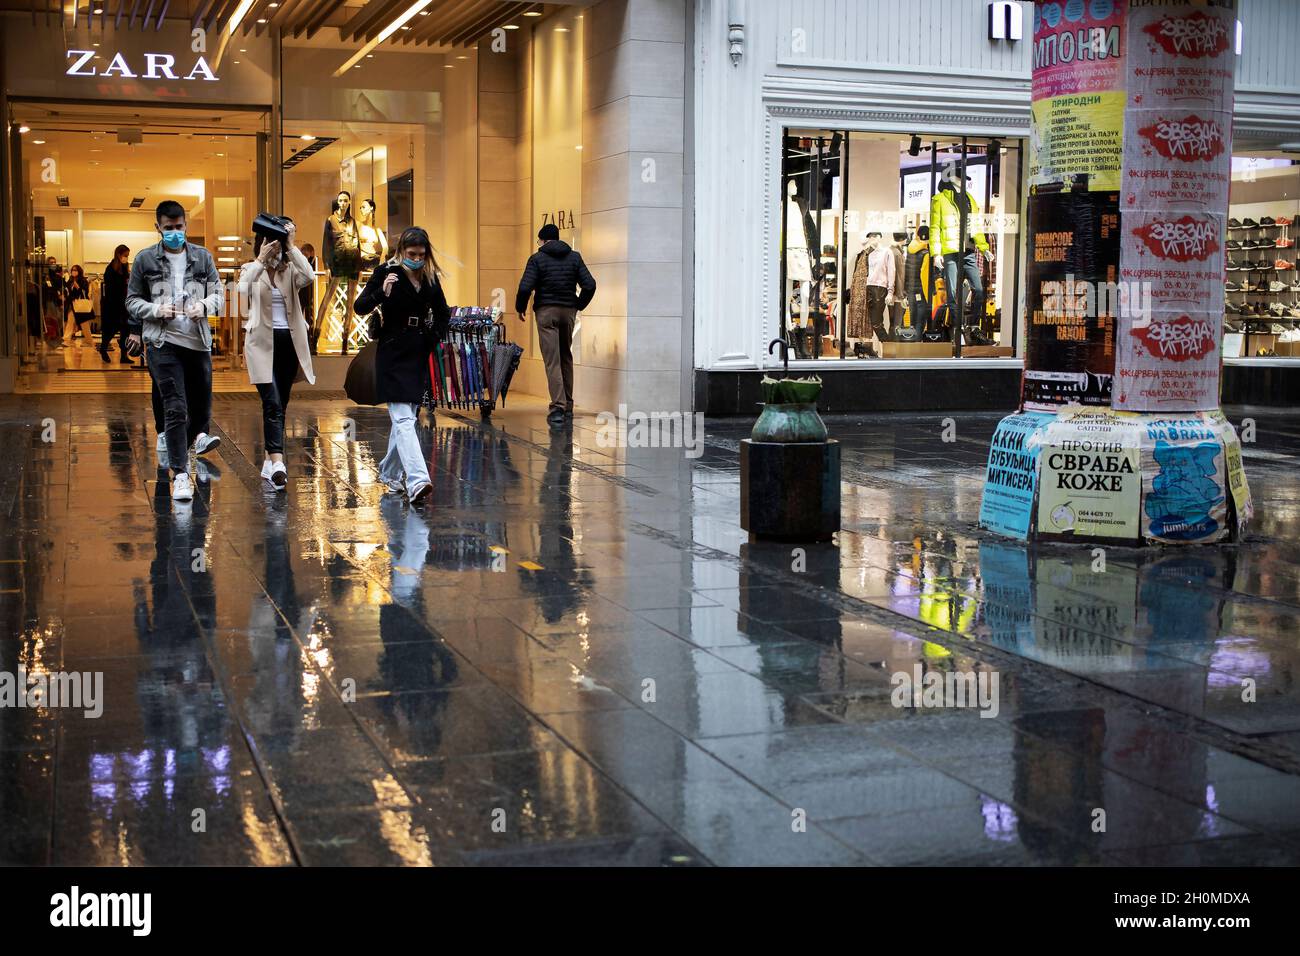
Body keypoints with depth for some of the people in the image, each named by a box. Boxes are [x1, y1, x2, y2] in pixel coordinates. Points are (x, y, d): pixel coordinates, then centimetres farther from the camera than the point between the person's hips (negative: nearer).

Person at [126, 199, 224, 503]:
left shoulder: (202, 257, 10)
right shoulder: (145, 259, 5)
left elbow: (217, 293, 11)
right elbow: (133, 300, 8)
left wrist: (204, 306, -11)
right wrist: (156, 310, -12)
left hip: (198, 340, 3)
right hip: (162, 341, -3)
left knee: (202, 405, 12)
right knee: (175, 408, -11)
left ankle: (192, 436, 45)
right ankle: (180, 474, -11)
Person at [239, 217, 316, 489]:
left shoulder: (290, 270, 9)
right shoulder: (251, 270, 4)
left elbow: (308, 276, -15)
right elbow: (243, 290, -20)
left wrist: (291, 246, -17)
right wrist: (261, 260, -22)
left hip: (289, 342, 4)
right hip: (263, 343, -3)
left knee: (280, 405, 9)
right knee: (272, 404, -16)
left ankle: (270, 462, 19)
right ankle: (277, 463, -26)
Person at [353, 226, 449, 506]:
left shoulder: (430, 277, 7)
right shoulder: (386, 272, -7)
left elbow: (443, 314, 19)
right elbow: (360, 307, -13)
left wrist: (434, 337, 6)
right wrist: (382, 292, -30)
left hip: (419, 354, 6)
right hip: (392, 353, -6)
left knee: (406, 417, 14)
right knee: (403, 419, -14)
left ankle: (389, 473, 30)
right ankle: (417, 482, -26)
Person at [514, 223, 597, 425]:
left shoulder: (537, 258, -3)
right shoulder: (574, 257, 8)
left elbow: (525, 287, -13)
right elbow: (589, 285, 0)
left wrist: (520, 308, 2)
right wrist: (579, 305, 13)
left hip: (546, 312, -4)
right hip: (568, 312, 4)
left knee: (552, 361, -6)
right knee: (566, 357, 17)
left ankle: (558, 408, -15)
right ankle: (568, 406, 20)